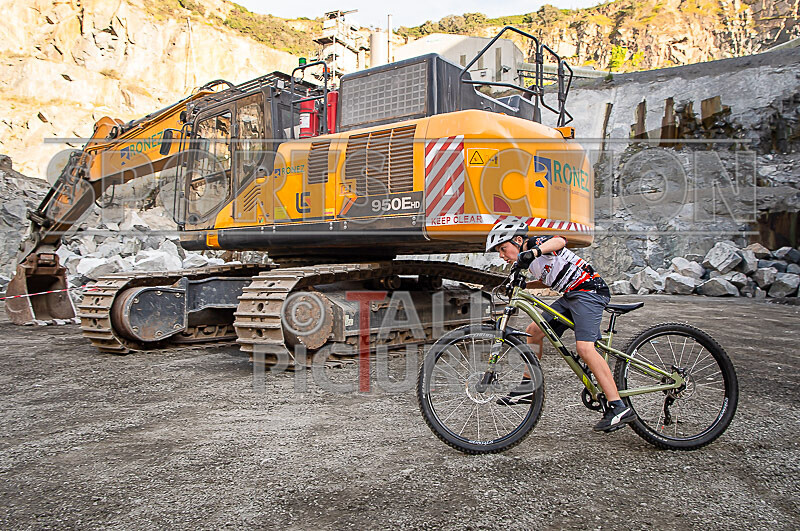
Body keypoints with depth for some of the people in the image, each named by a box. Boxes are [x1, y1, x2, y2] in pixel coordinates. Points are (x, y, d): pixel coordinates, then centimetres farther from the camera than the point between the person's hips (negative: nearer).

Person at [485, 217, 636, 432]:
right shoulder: (528, 260, 15)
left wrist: (535, 251, -50)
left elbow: (559, 241, -33)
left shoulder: (536, 243, -11)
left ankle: (619, 408, -19)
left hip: (589, 291, -10)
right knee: (534, 330, 6)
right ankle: (529, 388, 15)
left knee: (584, 347, -22)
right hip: (570, 296, 10)